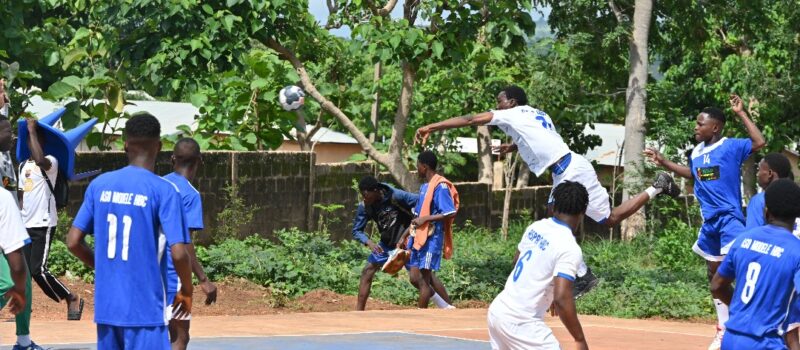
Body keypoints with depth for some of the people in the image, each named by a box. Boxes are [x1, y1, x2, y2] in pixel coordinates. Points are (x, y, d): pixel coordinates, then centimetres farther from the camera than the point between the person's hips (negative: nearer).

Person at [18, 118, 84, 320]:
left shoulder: (50, 163, -8)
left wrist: (32, 130, -23)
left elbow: (39, 160, -32)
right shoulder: (23, 166, 15)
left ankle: (72, 300, 3)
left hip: (44, 224, -7)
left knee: (38, 270, -12)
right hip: (26, 225, 7)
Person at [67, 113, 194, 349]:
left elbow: (73, 242, 6)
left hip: (106, 306, 5)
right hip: (145, 309, -5)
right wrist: (186, 291, 2)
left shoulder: (100, 185, 4)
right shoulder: (163, 191, -10)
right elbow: (178, 253, -15)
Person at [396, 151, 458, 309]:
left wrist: (425, 218, -20)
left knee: (424, 279, -5)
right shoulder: (424, 186, 16)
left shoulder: (440, 186, -13)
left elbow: (451, 213, -21)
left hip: (432, 239, -9)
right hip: (418, 238, 9)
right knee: (415, 278, 7)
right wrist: (404, 236, 20)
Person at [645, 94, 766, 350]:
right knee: (715, 273, 15)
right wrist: (664, 163, 21)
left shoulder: (730, 146, -12)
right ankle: (724, 329, 26)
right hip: (709, 221, 8)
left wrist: (740, 113, -25)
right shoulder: (697, 152, 9)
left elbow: (759, 143, -27)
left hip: (729, 217, -8)